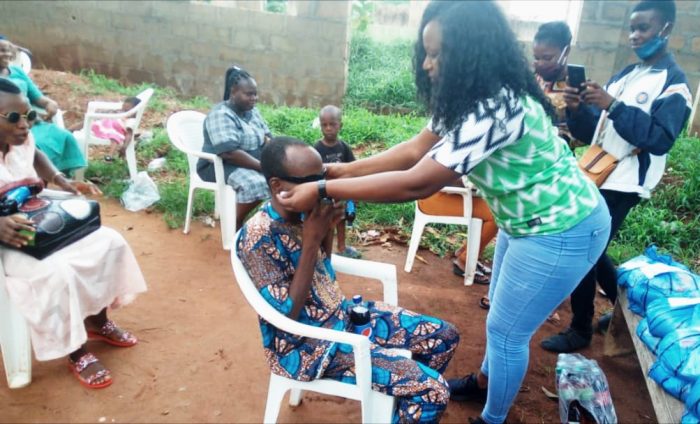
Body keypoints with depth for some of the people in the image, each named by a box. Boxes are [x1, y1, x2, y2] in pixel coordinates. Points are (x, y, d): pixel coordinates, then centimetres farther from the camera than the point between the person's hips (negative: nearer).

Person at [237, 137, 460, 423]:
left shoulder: (299, 214, -2)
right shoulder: (259, 237, -25)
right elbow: (286, 315, -24)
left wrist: (328, 228, -8)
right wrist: (311, 241, -25)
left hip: (341, 314, 8)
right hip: (308, 345, -8)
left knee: (444, 336, 9)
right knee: (431, 390, -18)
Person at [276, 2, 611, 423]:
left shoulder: (495, 111, -33)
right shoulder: (477, 98, -1)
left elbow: (415, 184, -34)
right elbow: (415, 149, -2)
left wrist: (322, 191, -30)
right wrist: (344, 169, -8)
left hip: (561, 232, -9)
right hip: (529, 220, 9)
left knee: (506, 330, 6)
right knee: (502, 316, 24)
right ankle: (485, 381, 48)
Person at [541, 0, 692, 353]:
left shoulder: (673, 82, -6)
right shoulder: (625, 75, 16)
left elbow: (661, 139, -20)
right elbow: (594, 133, 12)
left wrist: (613, 106, -25)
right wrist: (578, 110, -8)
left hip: (621, 187, -8)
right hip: (595, 177, 8)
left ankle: (580, 331, 14)